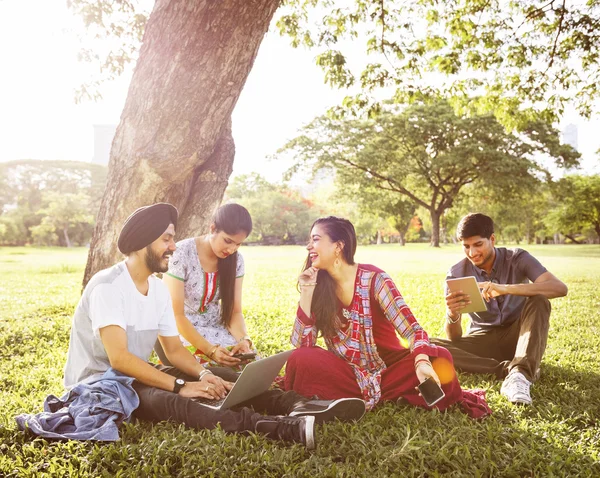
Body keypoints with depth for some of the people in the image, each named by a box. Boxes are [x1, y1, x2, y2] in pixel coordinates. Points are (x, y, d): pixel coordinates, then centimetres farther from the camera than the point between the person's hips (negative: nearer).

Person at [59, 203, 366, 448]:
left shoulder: (158, 288, 6)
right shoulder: (107, 286, -21)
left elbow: (174, 349, 5)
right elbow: (119, 358, -29)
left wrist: (202, 373, -16)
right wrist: (180, 386, -29)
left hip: (135, 376, 9)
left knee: (217, 376, -12)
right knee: (169, 402, -37)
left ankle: (297, 407, -31)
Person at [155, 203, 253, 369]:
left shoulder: (236, 260, -5)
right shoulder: (182, 254, -21)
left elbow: (235, 311, -3)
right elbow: (175, 315, -20)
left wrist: (244, 339, -24)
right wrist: (209, 350, -29)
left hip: (214, 330, 5)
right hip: (179, 332, -5)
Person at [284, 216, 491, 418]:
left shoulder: (374, 279, -12)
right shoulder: (318, 286, -3)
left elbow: (411, 328, -21)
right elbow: (302, 345, -10)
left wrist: (422, 362, -41)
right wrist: (306, 293, -17)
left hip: (388, 371, -1)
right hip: (349, 377, 2)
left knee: (438, 361, -27)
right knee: (301, 359, -27)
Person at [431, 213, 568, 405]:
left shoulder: (517, 259, -11)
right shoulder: (456, 274, -9)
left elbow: (560, 288, -30)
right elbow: (454, 337, -10)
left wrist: (505, 289, -42)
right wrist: (452, 315, -36)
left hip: (517, 336, -1)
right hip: (483, 340, 1)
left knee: (538, 300, -29)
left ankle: (519, 374, -43)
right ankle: (512, 369, -30)